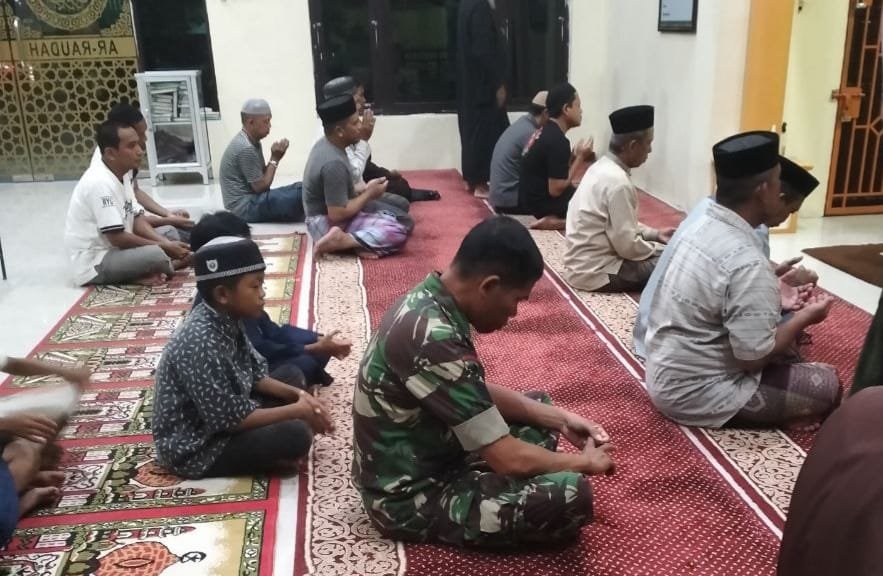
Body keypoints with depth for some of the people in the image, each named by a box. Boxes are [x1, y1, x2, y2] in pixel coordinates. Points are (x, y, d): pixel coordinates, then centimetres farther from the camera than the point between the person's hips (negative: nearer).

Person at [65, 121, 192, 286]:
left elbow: (136, 219, 5)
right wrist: (164, 247, -18)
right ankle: (172, 265, -1)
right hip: (94, 263, -10)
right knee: (155, 254, -31)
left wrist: (167, 243, -10)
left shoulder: (121, 175, 5)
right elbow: (117, 237, -25)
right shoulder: (100, 183, -24)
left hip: (114, 248, 10)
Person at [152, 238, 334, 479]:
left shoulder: (226, 320, -3)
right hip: (194, 448, -10)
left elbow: (254, 376, 9)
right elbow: (230, 420, -26)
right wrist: (297, 411, -18)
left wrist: (298, 395, -5)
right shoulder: (201, 343, -30)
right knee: (296, 435, -24)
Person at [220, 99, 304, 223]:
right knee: (302, 192, -22)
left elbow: (262, 175, 13)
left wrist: (274, 158, -3)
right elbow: (261, 187, -15)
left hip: (251, 201, 10)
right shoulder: (246, 148, -20)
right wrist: (275, 160, -7)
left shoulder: (252, 142, 10)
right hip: (245, 208, -10)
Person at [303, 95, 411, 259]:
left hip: (327, 216, 10)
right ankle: (341, 240, -20)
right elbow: (337, 214, -26)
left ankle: (360, 240, -7)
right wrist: (369, 194, -13)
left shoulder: (326, 144, 3)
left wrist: (364, 189, 5)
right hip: (329, 225, -10)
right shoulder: (333, 163, -27)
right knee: (398, 232, -21)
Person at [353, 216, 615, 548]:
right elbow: (509, 458, -27)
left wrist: (560, 418, 5)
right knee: (571, 494, -24)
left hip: (421, 460, 9)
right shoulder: (433, 339, -32)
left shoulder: (428, 302, -2)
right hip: (410, 498, -9)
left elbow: (479, 394, 13)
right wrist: (586, 462, -8)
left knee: (540, 407, 18)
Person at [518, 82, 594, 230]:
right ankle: (559, 221, -10)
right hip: (542, 204, -9)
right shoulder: (558, 141, -21)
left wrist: (576, 156, 2)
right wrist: (580, 157, -12)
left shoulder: (546, 131, 9)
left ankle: (556, 218, 3)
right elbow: (556, 189, -21)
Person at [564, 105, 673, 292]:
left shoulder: (602, 167, 5)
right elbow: (628, 246, -21)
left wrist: (655, 234, 11)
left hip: (585, 262, 10)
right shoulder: (617, 182, -24)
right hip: (595, 272, -10)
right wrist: (663, 249, -5)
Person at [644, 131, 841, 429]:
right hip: (695, 394, -9)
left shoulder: (702, 226, -1)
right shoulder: (747, 262, -28)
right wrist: (804, 317, -8)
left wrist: (773, 297, 14)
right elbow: (754, 357, -22)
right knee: (827, 383, -1)